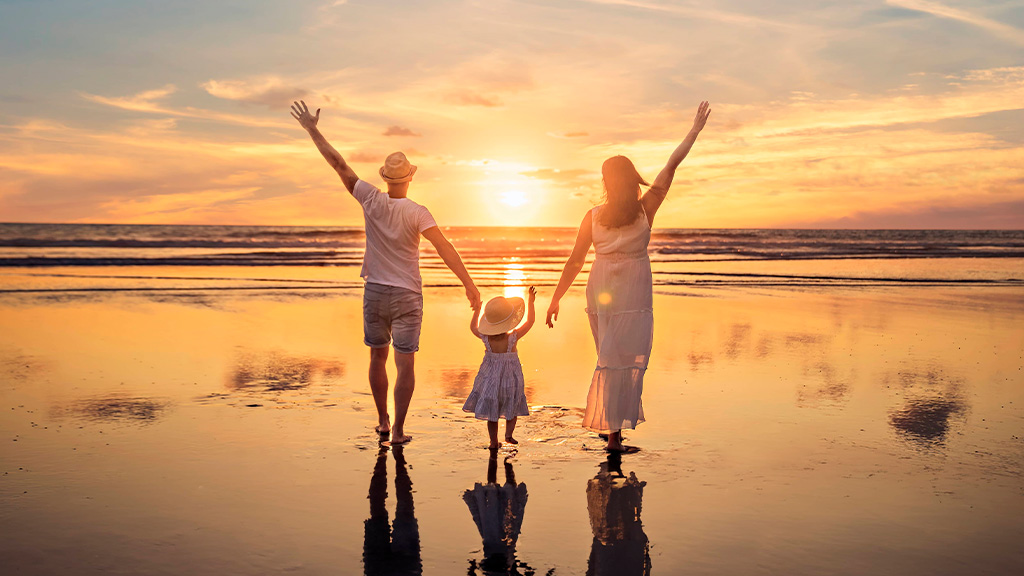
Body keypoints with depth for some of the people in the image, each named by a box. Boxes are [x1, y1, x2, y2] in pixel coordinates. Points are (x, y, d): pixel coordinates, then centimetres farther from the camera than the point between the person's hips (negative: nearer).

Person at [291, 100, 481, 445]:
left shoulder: (371, 201, -8)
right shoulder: (417, 213, -14)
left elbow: (339, 165, -4)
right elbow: (444, 248, -25)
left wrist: (312, 129, 4)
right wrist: (469, 284, -27)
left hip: (375, 291, 3)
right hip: (407, 296, -3)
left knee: (378, 357, 19)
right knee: (405, 364, 3)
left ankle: (382, 421, 26)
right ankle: (398, 431, 2)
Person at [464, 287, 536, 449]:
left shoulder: (485, 338, -13)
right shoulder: (513, 337, -20)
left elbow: (473, 327, 7)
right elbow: (530, 321, -9)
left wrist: (476, 311, 18)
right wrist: (531, 302, -4)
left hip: (490, 379, 2)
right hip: (510, 377, -2)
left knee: (492, 412, 11)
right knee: (512, 408, 19)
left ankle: (494, 442, 15)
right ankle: (509, 434, 7)